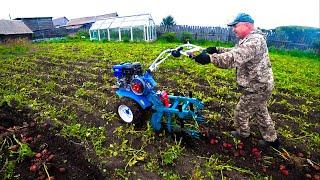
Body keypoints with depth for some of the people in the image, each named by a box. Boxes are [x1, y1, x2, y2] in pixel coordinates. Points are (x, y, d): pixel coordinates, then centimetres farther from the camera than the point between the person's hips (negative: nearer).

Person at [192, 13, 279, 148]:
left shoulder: (254, 41, -26)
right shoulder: (250, 39, 9)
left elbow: (234, 58, -41)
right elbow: (234, 51, 12)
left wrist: (209, 58, -49)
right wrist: (217, 50, -4)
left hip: (256, 88, -10)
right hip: (260, 85, 10)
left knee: (241, 111, 10)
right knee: (261, 112, 23)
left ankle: (243, 133, 37)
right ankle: (271, 139, 39)